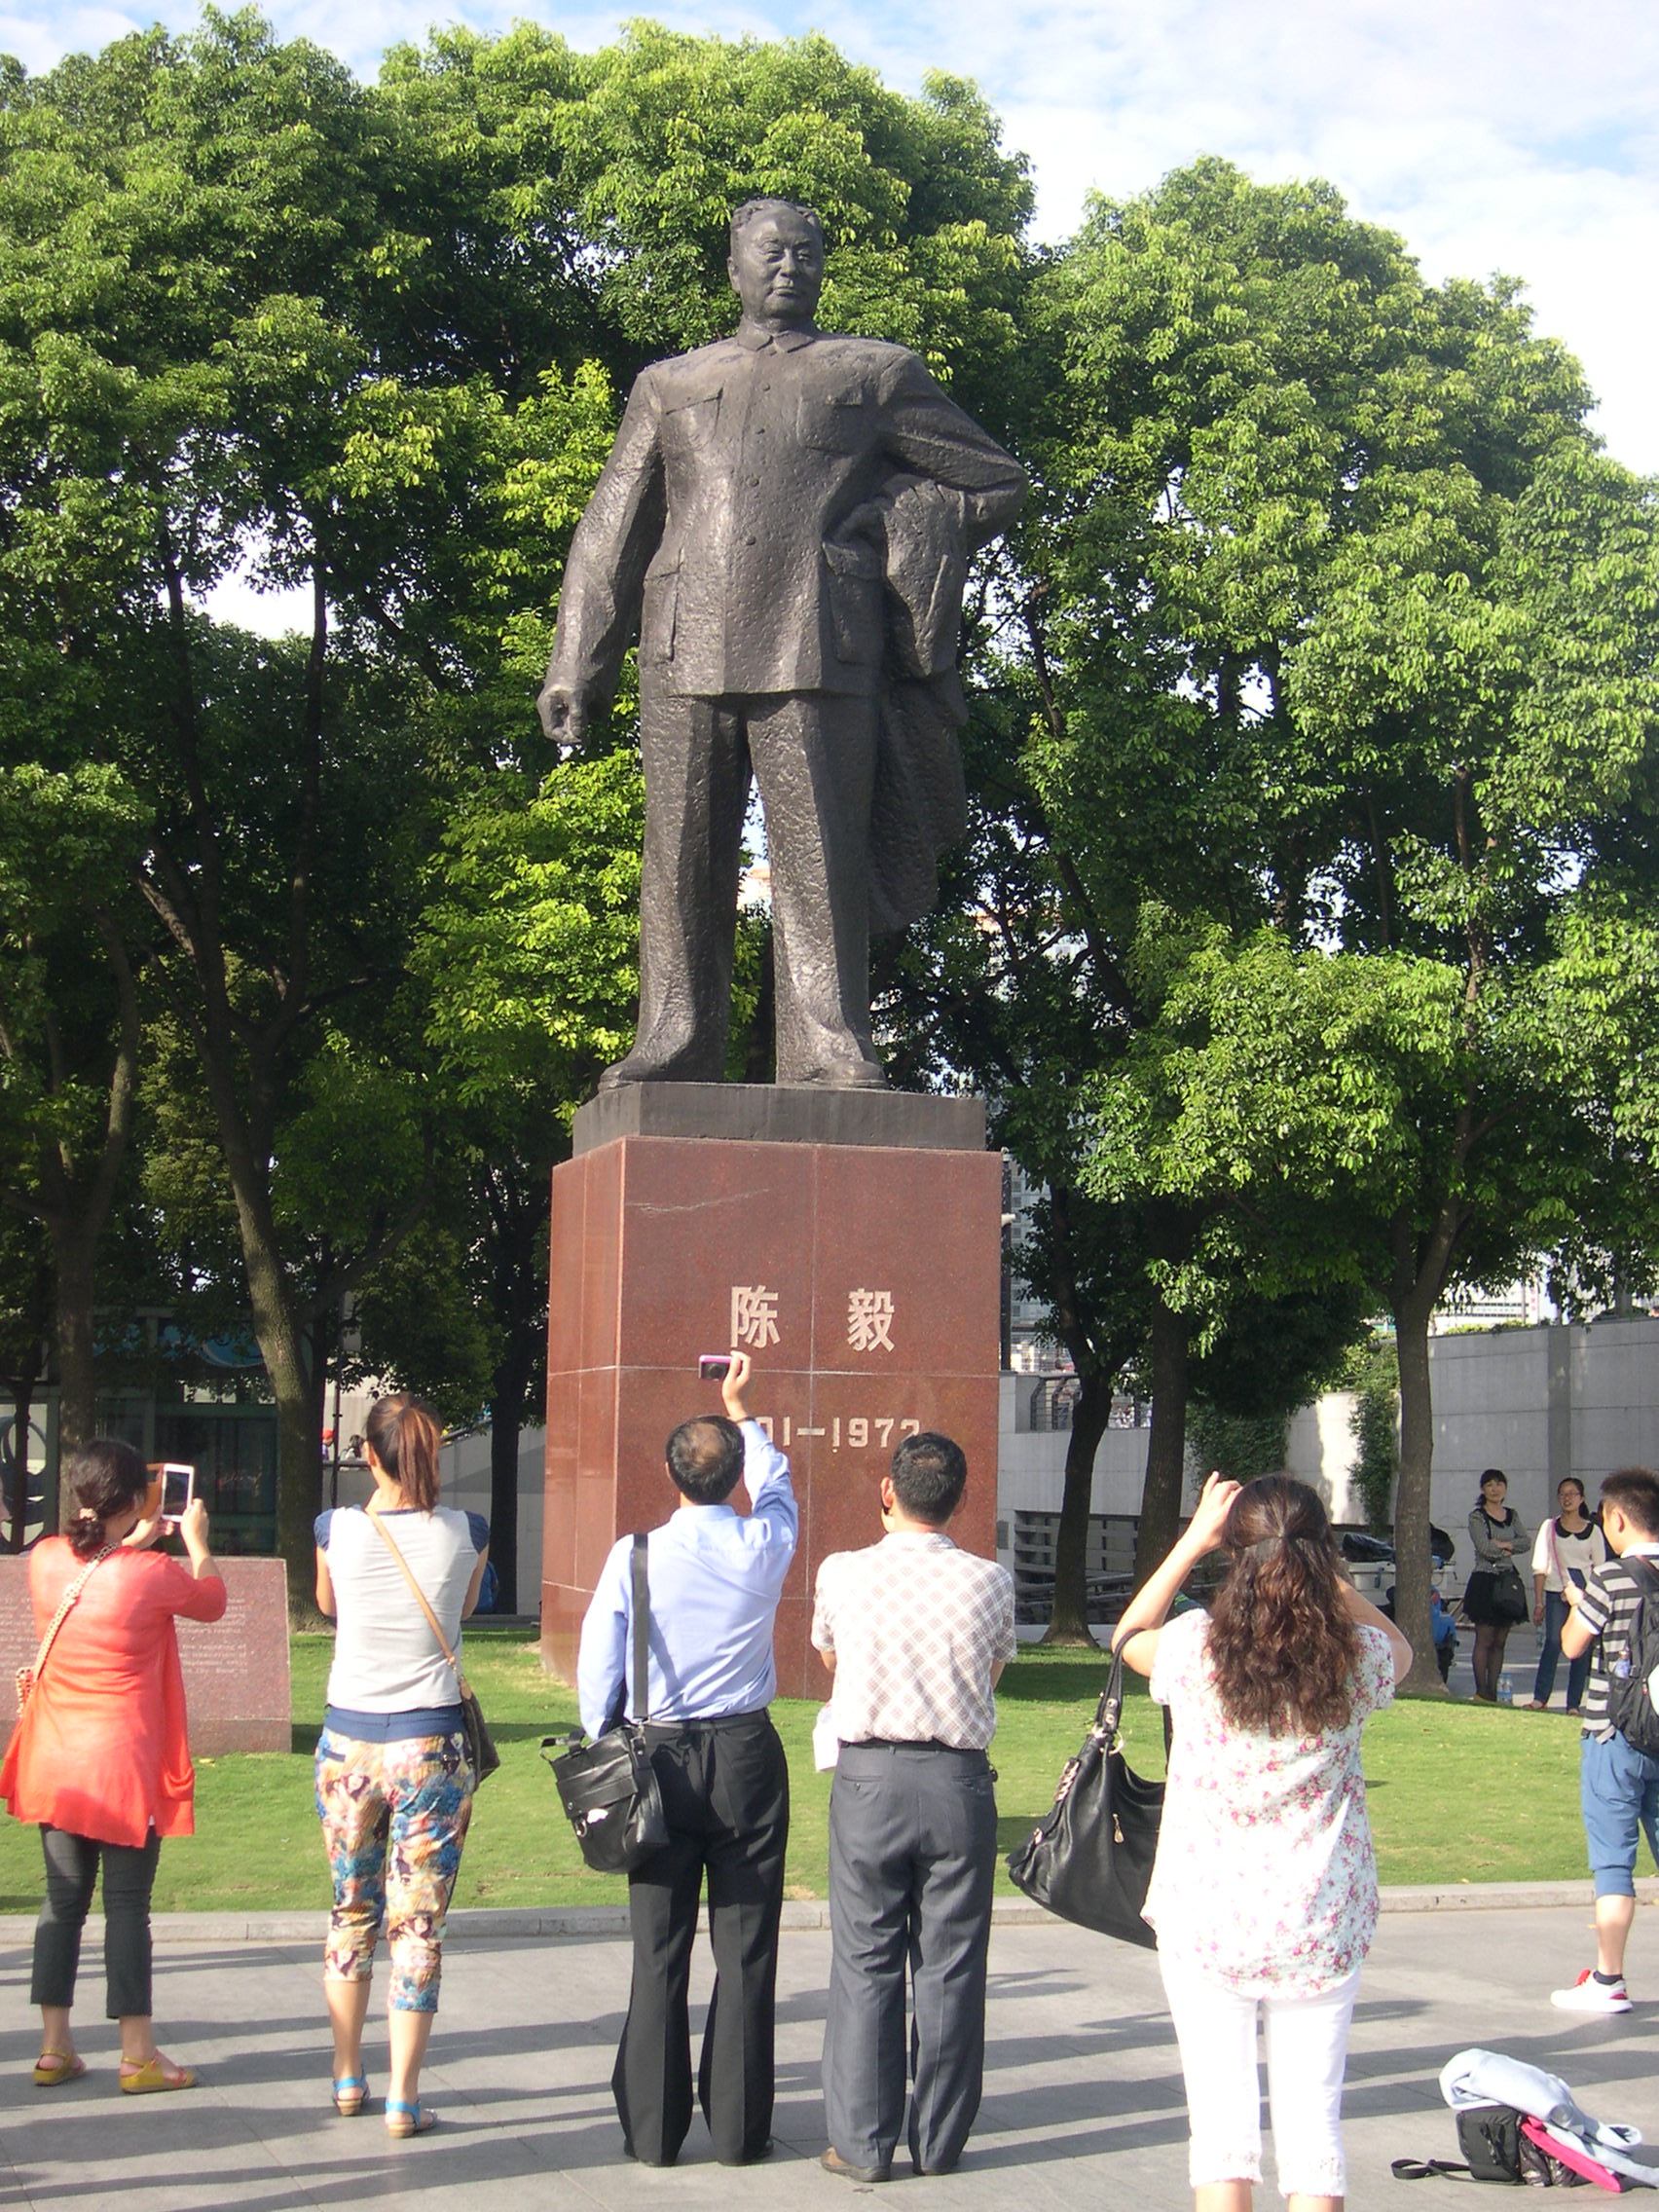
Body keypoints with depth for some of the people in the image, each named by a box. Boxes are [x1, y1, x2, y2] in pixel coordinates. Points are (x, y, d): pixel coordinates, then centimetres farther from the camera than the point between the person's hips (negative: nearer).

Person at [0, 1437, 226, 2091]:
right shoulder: (153, 1574, -16)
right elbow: (213, 1601, 5)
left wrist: (134, 1541, 29)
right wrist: (196, 1541, 20)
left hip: (54, 1763, 5)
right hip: (124, 1765, -5)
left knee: (62, 1900, 12)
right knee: (127, 1904, 1)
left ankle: (54, 2048, 16)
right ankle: (137, 2055, 6)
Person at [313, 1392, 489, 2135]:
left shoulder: (337, 1530, -5)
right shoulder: (466, 1535, -6)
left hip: (348, 1739, 2)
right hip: (430, 1741, -2)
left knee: (351, 1913, 17)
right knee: (418, 1924, 3)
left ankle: (347, 2080, 26)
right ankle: (403, 2099, 3)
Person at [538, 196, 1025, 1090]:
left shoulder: (875, 375, 20)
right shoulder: (669, 385, 25)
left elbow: (996, 481, 21)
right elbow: (610, 533, 23)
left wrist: (891, 520, 7)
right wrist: (575, 667, 14)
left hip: (818, 645, -2)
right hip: (687, 648, 2)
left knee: (818, 854, -9)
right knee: (682, 854, -1)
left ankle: (830, 1046, -10)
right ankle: (675, 1037, 4)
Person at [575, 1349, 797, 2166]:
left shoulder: (635, 1555, -8)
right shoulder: (765, 1545, -5)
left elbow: (596, 1669, -3)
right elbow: (776, 1482, 19)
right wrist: (739, 1408, 32)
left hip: (660, 1757, 0)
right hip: (748, 1756, 0)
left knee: (659, 1952, 5)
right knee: (746, 1950, 5)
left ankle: (652, 2129, 11)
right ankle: (738, 2128, 10)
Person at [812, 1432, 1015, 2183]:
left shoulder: (843, 1574, -3)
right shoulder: (990, 1581, -3)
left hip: (869, 1778, -1)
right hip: (959, 1781, 1)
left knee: (865, 1965, 6)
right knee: (951, 1967, 8)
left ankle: (862, 2143, 9)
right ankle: (939, 2141, 15)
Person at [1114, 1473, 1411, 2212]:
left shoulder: (1195, 1648, -11)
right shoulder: (1354, 1658, -8)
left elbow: (1128, 1635, 14)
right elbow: (1401, 1650, 19)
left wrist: (1194, 1539, 15)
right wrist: (1324, 1570, 13)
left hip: (1203, 1921, -1)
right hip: (1321, 1927, 1)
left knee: (1221, 2112, 5)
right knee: (1311, 2116, 7)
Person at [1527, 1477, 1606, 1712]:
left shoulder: (1593, 1530, 8)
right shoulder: (1550, 1527, 7)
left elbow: (1600, 1569, 9)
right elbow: (1540, 1567, 6)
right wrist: (1538, 1601, 1)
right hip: (1556, 1594, -1)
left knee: (1581, 1648, -1)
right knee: (1553, 1643, -11)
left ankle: (1574, 1704, 4)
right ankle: (1540, 1698, -6)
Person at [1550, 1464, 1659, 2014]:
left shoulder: (1609, 1577, -14)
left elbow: (1572, 1645, -7)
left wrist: (1574, 1604, 12)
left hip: (1613, 1736, -5)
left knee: (1614, 1864, 0)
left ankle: (1608, 1981, 5)